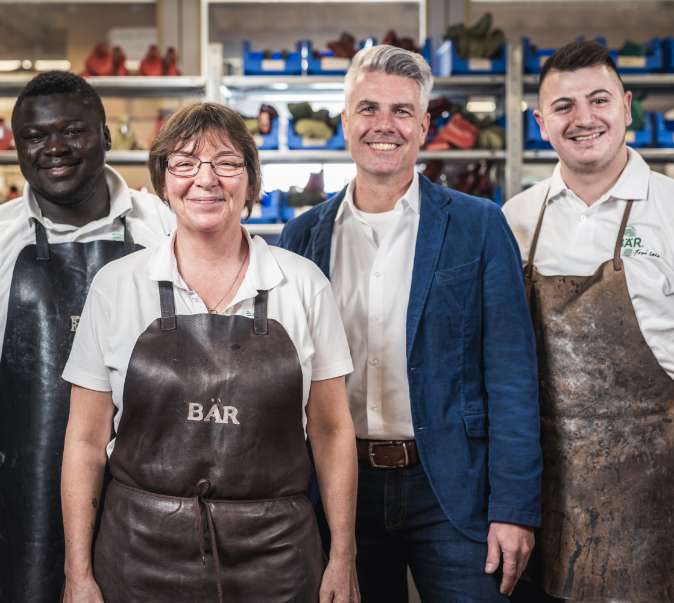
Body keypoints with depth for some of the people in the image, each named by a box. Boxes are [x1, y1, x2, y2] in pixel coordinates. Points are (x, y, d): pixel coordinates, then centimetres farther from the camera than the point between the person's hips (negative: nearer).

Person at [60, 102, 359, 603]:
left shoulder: (303, 283, -2)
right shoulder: (116, 285, -2)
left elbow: (331, 430, 3)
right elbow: (86, 439, 1)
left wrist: (343, 561, 2)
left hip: (274, 559, 1)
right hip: (142, 557, 0)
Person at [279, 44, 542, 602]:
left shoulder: (479, 226, -3)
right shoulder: (304, 236, 4)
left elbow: (511, 377, -5)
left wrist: (514, 509, -10)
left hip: (450, 490, -2)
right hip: (341, 487, 3)